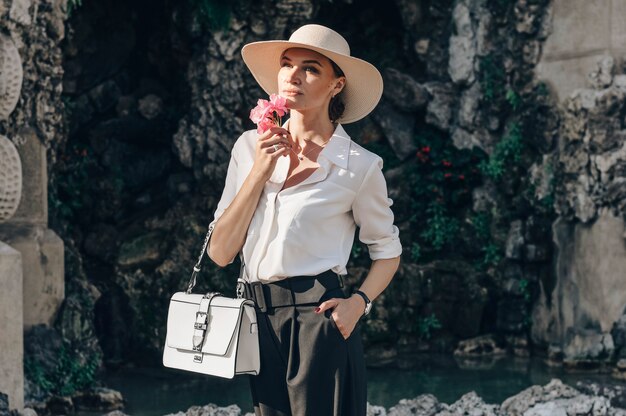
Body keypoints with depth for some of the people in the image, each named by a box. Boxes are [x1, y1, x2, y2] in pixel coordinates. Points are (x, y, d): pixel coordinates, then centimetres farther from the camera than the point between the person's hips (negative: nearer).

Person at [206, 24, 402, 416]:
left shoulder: (358, 165, -5)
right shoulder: (250, 147, 4)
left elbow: (388, 251, 8)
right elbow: (220, 252, -1)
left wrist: (358, 303, -11)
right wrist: (260, 171, -9)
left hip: (317, 321, -4)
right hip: (260, 321, 4)